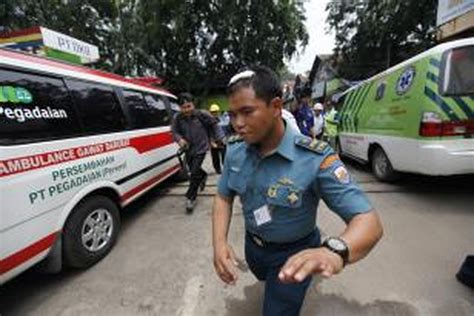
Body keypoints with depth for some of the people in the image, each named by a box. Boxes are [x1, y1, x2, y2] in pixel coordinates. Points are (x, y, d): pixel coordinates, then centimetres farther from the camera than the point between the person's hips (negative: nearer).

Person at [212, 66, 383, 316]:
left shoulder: (315, 158, -32)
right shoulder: (234, 150, -16)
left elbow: (369, 222, -33)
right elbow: (223, 197, -5)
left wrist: (335, 251, -55)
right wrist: (219, 241, -22)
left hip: (292, 255, -5)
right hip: (252, 245, 6)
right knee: (266, 283, 36)